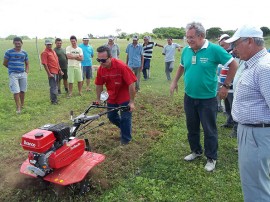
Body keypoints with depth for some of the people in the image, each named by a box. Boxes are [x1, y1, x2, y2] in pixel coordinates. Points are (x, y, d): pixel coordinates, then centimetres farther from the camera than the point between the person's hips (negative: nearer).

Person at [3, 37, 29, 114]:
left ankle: (22, 105, 25)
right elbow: (5, 63, 4)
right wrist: (12, 68, 10)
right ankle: (18, 107, 2)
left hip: (23, 74, 4)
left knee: (23, 90, 9)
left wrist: (26, 72, 5)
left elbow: (27, 64, 17)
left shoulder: (24, 53, 9)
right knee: (16, 91, -7)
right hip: (13, 74, -3)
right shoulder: (9, 52, -3)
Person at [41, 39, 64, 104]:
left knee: (56, 86, 15)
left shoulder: (53, 51, 15)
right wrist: (49, 73, -19)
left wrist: (60, 70, 18)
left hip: (57, 72, 8)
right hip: (52, 73, -8)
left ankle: (55, 99, 26)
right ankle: (53, 100, 3)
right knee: (53, 87, -5)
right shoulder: (44, 53, -10)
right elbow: (45, 64, -15)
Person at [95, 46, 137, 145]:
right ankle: (124, 128, 44)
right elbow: (99, 84, 2)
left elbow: (131, 84, -27)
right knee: (111, 116, 16)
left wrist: (132, 102, -25)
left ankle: (126, 139, 21)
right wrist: (98, 99, 8)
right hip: (112, 97, 6)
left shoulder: (121, 66, -29)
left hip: (124, 97, -6)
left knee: (125, 118, 0)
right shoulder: (101, 69, -12)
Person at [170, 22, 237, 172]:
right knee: (192, 127, 18)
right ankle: (196, 151, 40)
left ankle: (211, 158, 27)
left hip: (207, 98, -5)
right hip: (189, 97, 5)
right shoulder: (186, 50, -1)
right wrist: (175, 81, 12)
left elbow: (233, 65, -9)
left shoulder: (214, 49, -16)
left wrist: (225, 86, -9)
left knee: (209, 130, 8)